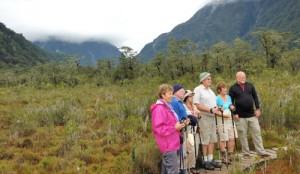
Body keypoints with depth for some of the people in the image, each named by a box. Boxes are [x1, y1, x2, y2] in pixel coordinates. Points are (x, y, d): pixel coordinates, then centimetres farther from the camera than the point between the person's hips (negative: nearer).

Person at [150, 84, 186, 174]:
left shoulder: (167, 107, 15)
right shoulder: (159, 109, -16)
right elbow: (159, 128, -21)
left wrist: (178, 125, 9)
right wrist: (174, 128, -20)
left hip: (171, 143, 10)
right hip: (168, 145, -10)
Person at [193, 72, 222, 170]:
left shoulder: (210, 90, 16)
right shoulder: (198, 90, -11)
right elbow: (197, 105, -17)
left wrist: (216, 110, 5)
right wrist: (211, 110, -20)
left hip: (212, 117, 8)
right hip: (203, 117, -8)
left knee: (212, 139, 10)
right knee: (205, 140, -2)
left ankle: (210, 159, 19)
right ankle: (205, 161, 7)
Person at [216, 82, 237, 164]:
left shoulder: (229, 97, 14)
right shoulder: (217, 99, -8)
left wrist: (232, 107, 3)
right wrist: (223, 115, -23)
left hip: (230, 120, 7)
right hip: (222, 121, -7)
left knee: (232, 138, 6)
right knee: (223, 139, -4)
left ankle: (230, 156, 18)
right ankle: (224, 157, 5)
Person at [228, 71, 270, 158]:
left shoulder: (250, 85, 9)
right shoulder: (233, 88, -1)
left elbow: (255, 97, 12)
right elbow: (231, 101, -1)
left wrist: (258, 108, 2)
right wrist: (234, 113, -7)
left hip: (252, 115, 3)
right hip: (240, 116, -3)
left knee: (257, 133, 3)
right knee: (242, 135, 3)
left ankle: (261, 152, 9)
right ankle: (246, 153, 14)